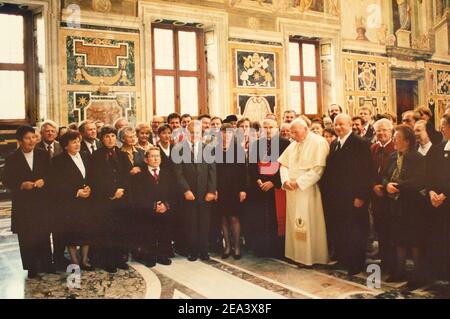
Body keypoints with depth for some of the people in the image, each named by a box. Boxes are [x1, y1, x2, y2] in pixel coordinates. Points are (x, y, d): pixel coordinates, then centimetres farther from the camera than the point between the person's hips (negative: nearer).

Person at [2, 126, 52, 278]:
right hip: (22, 203, -1)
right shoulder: (12, 158, -1)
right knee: (26, 237, 3)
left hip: (42, 202, 1)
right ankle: (31, 267, 14)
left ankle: (46, 264, 19)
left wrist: (43, 181, -14)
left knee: (44, 234, 6)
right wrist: (22, 184, -15)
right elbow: (6, 180, -1)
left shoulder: (43, 155, 2)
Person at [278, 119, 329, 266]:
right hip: (292, 190, 7)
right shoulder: (293, 145, 13)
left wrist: (298, 182, -17)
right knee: (294, 223, 10)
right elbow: (283, 164, 12)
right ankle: (297, 253, 21)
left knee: (309, 224, -1)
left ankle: (311, 256, 11)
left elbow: (318, 169, -18)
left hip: (309, 191, -6)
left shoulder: (318, 142, -9)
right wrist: (286, 180, -7)